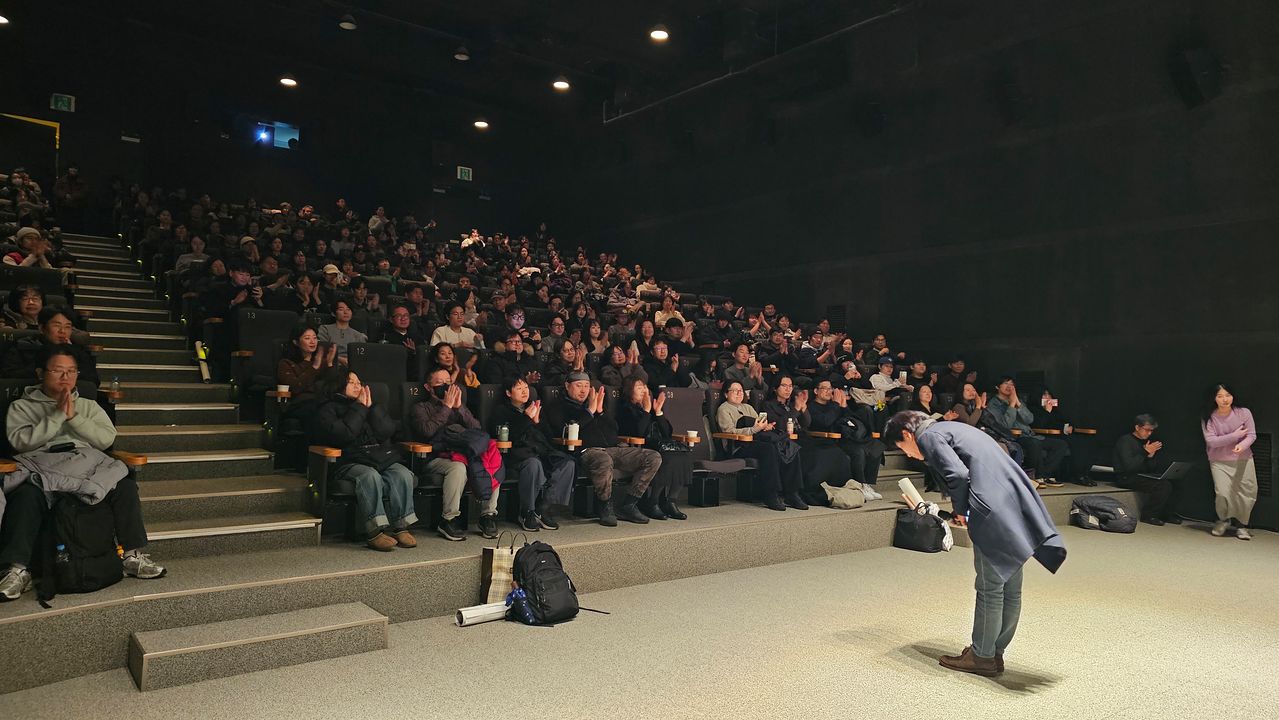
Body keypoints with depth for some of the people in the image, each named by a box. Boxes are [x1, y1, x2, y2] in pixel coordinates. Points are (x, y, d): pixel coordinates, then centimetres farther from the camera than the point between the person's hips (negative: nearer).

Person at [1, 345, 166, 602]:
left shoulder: (88, 406, 26)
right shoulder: (21, 406, 19)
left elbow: (107, 438, 8)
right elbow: (21, 441, -1)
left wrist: (73, 417, -2)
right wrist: (58, 415, -5)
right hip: (43, 465, -2)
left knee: (125, 486, -27)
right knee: (27, 495, -37)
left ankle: (133, 555, -24)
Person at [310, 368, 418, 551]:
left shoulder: (370, 405, 24)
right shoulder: (327, 409, 9)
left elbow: (387, 431, 8)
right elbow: (343, 434, -11)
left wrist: (371, 407, 2)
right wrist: (359, 408, -2)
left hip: (382, 459, 5)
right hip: (350, 462, -4)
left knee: (403, 475, -25)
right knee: (370, 476, -36)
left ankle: (401, 527, -23)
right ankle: (375, 531, -36)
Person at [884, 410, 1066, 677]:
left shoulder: (929, 436, -1)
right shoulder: (951, 428, 25)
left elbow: (958, 474, -15)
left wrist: (960, 511, 0)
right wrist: (964, 510, 17)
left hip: (994, 511, -9)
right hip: (1017, 504, 9)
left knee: (990, 588, 3)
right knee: (1010, 589, 15)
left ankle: (982, 657, 15)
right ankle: (995, 653, 27)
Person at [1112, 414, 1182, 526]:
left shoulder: (1147, 442, 16)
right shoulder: (1125, 441, -9)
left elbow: (1152, 468, 13)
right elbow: (1129, 466, -21)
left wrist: (1151, 456, -8)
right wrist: (1146, 453, -18)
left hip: (1144, 475, 8)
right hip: (1126, 478, -8)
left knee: (1175, 482, -6)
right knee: (1163, 485, -25)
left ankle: (1167, 514, 6)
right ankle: (1148, 515, -12)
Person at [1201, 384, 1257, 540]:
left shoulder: (1244, 413, -7)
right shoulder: (1209, 418, -9)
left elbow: (1252, 435, -6)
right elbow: (1211, 441, -14)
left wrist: (1242, 445, -27)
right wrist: (1235, 435, -17)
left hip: (1243, 460, 1)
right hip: (1219, 462, -1)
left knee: (1247, 495, 0)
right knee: (1223, 493, -13)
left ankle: (1241, 525, 23)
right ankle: (1223, 520, 18)